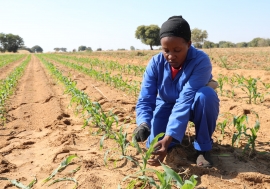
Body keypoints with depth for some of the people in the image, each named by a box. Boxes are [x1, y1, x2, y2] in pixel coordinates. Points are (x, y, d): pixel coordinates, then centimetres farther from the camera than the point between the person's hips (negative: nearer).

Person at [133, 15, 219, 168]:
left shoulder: (201, 61, -30)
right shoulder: (156, 63, -20)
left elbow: (185, 101, -39)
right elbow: (145, 100, -23)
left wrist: (168, 139, -47)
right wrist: (143, 125, -45)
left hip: (194, 107, -2)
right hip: (168, 105, 2)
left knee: (206, 94, -37)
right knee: (154, 145, -18)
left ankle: (203, 148, -13)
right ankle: (178, 137, 19)